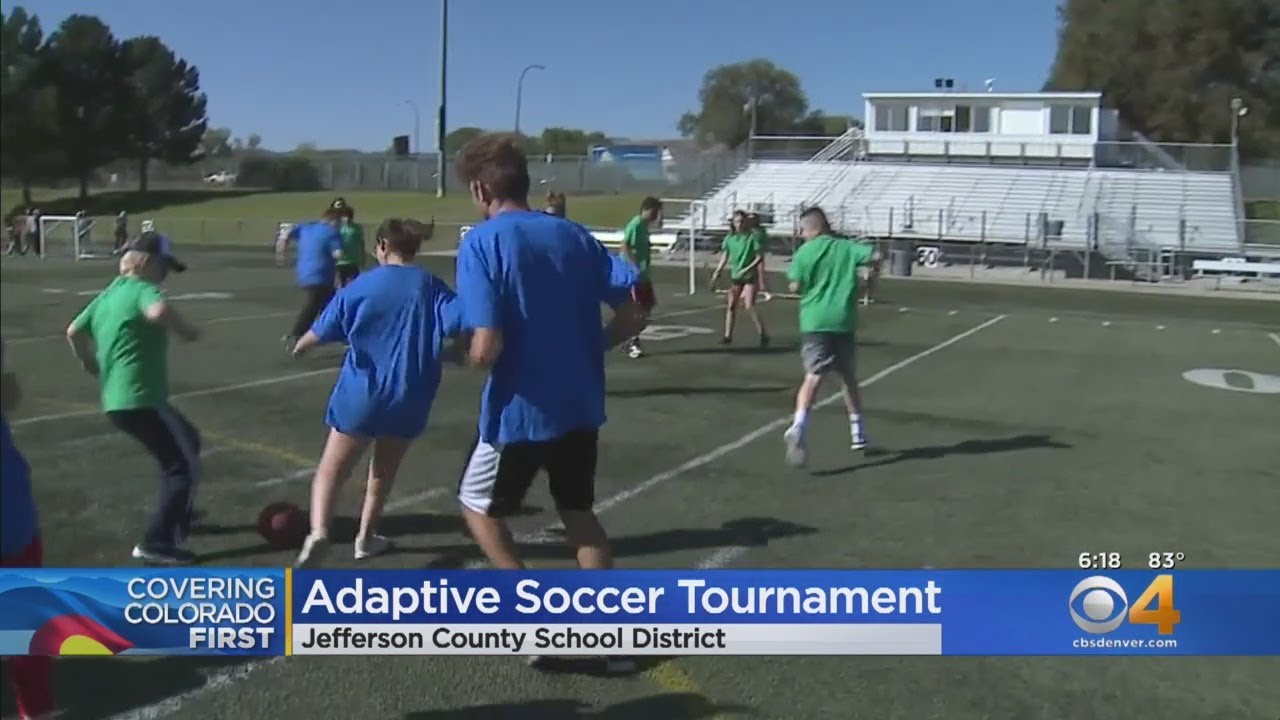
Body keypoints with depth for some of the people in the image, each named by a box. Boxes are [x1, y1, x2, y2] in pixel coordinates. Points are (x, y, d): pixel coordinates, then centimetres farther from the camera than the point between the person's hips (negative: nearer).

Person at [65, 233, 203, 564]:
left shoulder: (109, 293, 15)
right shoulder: (142, 289, -13)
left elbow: (74, 331, 23)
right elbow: (159, 311, -37)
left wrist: (92, 365, 36)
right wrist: (186, 331, -21)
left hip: (118, 399, 10)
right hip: (138, 400, -10)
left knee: (188, 440, 28)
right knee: (182, 466, -8)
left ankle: (179, 513, 40)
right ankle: (155, 543, -7)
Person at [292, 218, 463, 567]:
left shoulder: (362, 285, -1)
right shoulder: (431, 286, -1)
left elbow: (322, 331, 8)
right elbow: (459, 321, -16)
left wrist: (299, 346, 27)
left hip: (361, 394, -1)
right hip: (409, 398, 2)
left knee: (331, 470, 6)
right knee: (384, 469, 23)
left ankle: (318, 532, -17)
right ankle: (366, 537, 30)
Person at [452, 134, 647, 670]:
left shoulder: (481, 243, -13)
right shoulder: (575, 235, 4)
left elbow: (486, 348, -22)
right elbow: (633, 314, 2)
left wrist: (462, 356, 1)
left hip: (519, 410, -5)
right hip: (582, 406, 6)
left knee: (478, 506, 19)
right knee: (578, 511, 23)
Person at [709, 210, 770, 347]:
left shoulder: (751, 237, -11)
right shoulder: (729, 238, 3)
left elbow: (759, 257, -10)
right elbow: (725, 257, 11)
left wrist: (747, 269, -19)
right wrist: (717, 272, 3)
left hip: (749, 276, -5)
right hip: (735, 276, 5)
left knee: (749, 306, -14)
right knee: (731, 306, 6)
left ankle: (763, 335, -7)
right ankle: (728, 336, 15)